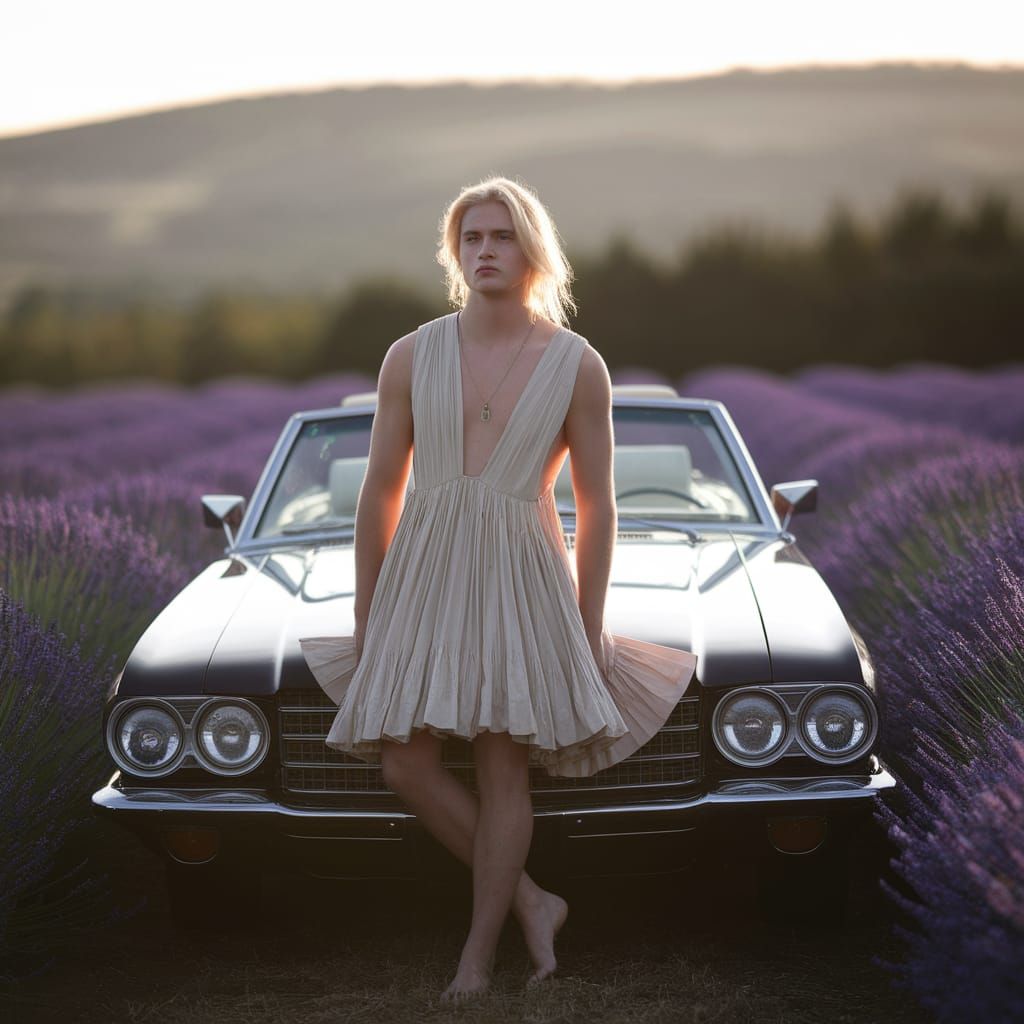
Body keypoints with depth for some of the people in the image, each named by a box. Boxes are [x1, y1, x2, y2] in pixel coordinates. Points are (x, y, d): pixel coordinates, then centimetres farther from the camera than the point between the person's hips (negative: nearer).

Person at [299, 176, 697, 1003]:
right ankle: (531, 902, 16)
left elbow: (597, 506, 3)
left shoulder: (577, 365, -1)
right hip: (423, 570, 3)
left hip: (522, 574, -3)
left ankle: (479, 953, 14)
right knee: (406, 763, -2)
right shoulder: (412, 356, 3)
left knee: (502, 767, -2)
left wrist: (591, 624, 2)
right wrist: (365, 614, 9)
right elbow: (380, 490, 8)